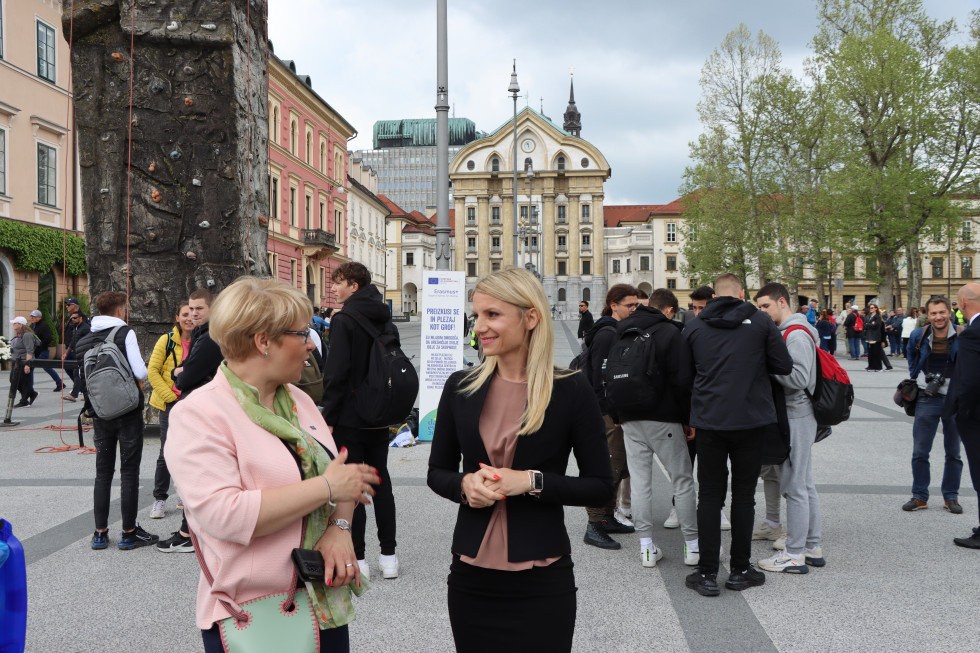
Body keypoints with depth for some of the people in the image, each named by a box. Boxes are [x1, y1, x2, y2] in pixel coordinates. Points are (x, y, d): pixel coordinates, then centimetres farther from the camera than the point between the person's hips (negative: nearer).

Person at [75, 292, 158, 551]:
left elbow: (84, 377, 11)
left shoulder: (84, 341, 7)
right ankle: (129, 533, 6)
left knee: (103, 472, 12)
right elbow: (140, 372, -15)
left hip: (100, 413, 5)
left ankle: (100, 533, 15)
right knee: (129, 471, 2)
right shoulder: (125, 333, -10)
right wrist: (144, 374, 6)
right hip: (128, 411, -5)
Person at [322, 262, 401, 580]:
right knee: (381, 479, 14)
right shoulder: (386, 320, 9)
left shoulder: (344, 320, -13)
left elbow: (336, 372, -18)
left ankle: (357, 557, 5)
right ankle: (388, 555, 19)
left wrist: (328, 417, -13)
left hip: (350, 417, -7)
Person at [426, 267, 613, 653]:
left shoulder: (571, 391, -7)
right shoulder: (460, 388, 2)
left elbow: (601, 488, -4)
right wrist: (465, 485, -11)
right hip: (471, 576, 3)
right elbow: (437, 472, 11)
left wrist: (531, 481, -17)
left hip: (542, 580, -3)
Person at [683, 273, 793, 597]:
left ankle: (707, 573, 8)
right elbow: (784, 366, -2)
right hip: (751, 421, -1)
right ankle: (740, 571, 17)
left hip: (708, 421, 1)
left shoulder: (694, 327, 3)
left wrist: (691, 418, 16)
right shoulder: (760, 321, -2)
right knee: (743, 495, 9)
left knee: (709, 495, 7)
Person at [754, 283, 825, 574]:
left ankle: (794, 555, 2)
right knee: (804, 484, 15)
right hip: (797, 416, 10)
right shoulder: (789, 332, 16)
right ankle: (812, 547, 24)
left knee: (794, 487, -4)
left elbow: (799, 378, -25)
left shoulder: (796, 335, -16)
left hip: (796, 416, -10)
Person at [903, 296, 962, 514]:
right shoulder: (918, 337, -2)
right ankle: (919, 496, 16)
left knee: (953, 452, 10)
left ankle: (951, 497, 23)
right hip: (927, 400, 1)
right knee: (919, 452, 3)